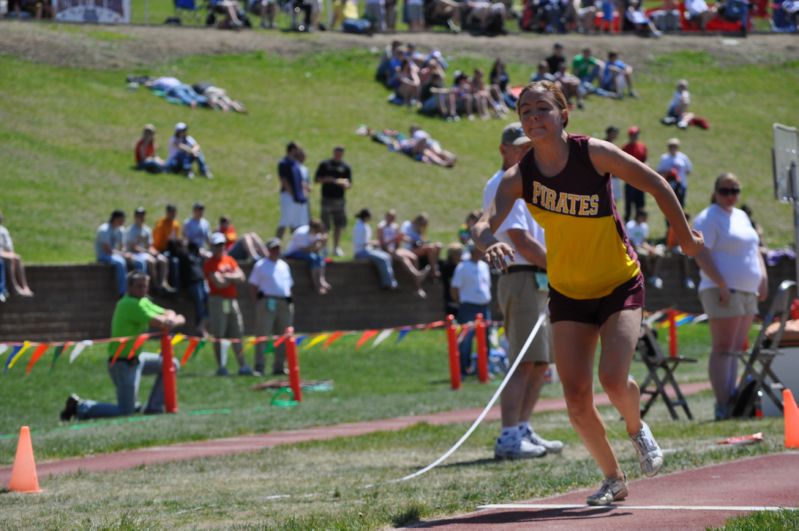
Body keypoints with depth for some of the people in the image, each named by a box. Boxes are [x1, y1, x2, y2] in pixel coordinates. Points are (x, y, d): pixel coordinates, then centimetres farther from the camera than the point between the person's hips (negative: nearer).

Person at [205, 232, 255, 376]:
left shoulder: (230, 261, 15)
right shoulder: (210, 264, -5)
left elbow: (241, 277, 4)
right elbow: (219, 283, -16)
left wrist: (227, 276, -9)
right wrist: (233, 278, 0)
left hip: (232, 300, 6)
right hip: (218, 300, -6)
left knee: (237, 335, 8)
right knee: (218, 335, -5)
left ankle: (242, 366, 12)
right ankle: (220, 366, -3)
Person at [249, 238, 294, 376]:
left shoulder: (284, 266, 20)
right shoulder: (260, 265, 3)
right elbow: (253, 286, 1)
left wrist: (290, 302, 14)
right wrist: (258, 301, -9)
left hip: (285, 304, 6)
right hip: (267, 303, -6)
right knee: (262, 335, -9)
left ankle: (279, 366, 11)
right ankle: (259, 367, -10)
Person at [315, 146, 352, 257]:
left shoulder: (345, 167, 8)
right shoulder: (324, 165, 3)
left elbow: (349, 184, 8)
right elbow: (317, 179, 3)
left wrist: (345, 184, -15)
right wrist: (326, 179, -15)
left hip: (340, 199, 2)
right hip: (327, 198, -2)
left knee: (338, 225, 6)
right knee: (324, 226, -3)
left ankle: (336, 247, 15)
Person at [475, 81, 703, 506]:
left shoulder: (594, 154, -16)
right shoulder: (519, 176, -10)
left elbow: (655, 184, -5)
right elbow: (485, 224, -22)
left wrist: (685, 237, 3)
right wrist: (490, 243, -46)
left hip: (620, 285, -3)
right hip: (567, 294, 3)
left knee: (613, 379, -21)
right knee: (576, 399, -4)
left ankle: (637, 429, 14)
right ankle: (613, 479, 18)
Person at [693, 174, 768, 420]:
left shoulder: (741, 216, 20)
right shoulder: (708, 219, -7)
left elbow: (754, 249, 27)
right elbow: (702, 255, -16)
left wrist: (763, 275, 11)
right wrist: (722, 284, -22)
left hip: (748, 292, 9)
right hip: (723, 292, -9)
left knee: (736, 349, 9)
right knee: (723, 349, -11)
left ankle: (732, 401, 12)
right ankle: (723, 406, -14)